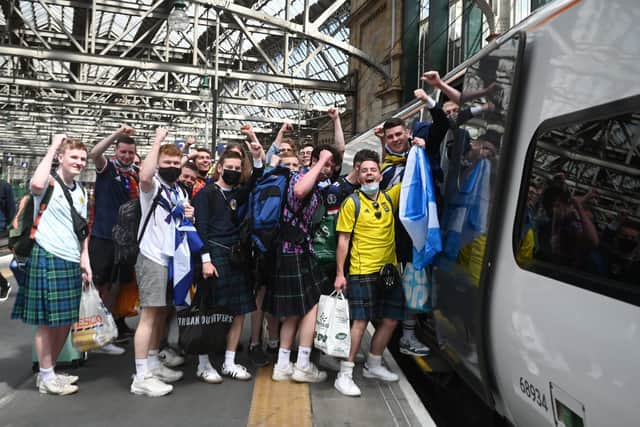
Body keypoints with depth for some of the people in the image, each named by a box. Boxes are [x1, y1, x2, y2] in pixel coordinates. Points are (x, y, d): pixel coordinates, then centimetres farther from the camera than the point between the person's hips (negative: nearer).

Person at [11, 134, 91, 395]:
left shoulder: (81, 191, 14)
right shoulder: (50, 183, -7)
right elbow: (36, 185, -33)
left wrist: (85, 261, 12)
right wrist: (52, 147, -21)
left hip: (72, 262, 8)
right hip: (48, 258, -7)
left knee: (66, 321, 14)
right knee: (47, 321, 1)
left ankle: (50, 371, 29)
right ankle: (46, 378, 15)